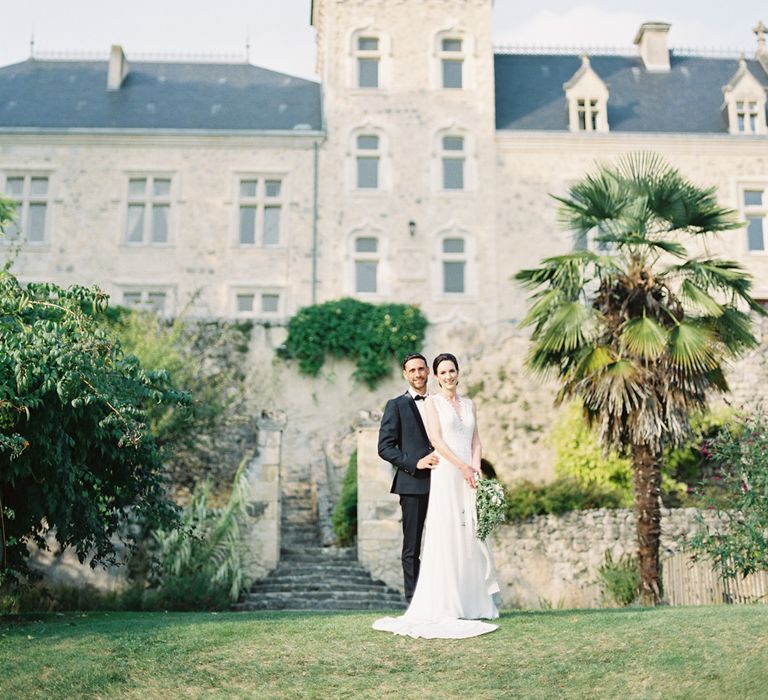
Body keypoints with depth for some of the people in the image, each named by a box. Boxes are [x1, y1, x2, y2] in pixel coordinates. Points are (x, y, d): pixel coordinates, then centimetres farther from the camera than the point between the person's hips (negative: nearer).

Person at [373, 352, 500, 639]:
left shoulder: (469, 405, 18)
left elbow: (475, 441, 13)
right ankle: (445, 604, -3)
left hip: (469, 475, 5)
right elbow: (436, 438, -8)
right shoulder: (433, 402, 2)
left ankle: (471, 601, 11)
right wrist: (462, 467, -14)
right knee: (446, 535, -6)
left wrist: (476, 467, -5)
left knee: (471, 536, 5)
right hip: (445, 474, -5)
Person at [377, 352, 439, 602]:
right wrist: (415, 463, -14)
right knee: (412, 547, 1)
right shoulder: (396, 405, 3)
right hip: (412, 483, -4)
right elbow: (385, 447, -4)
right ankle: (413, 599, 6)